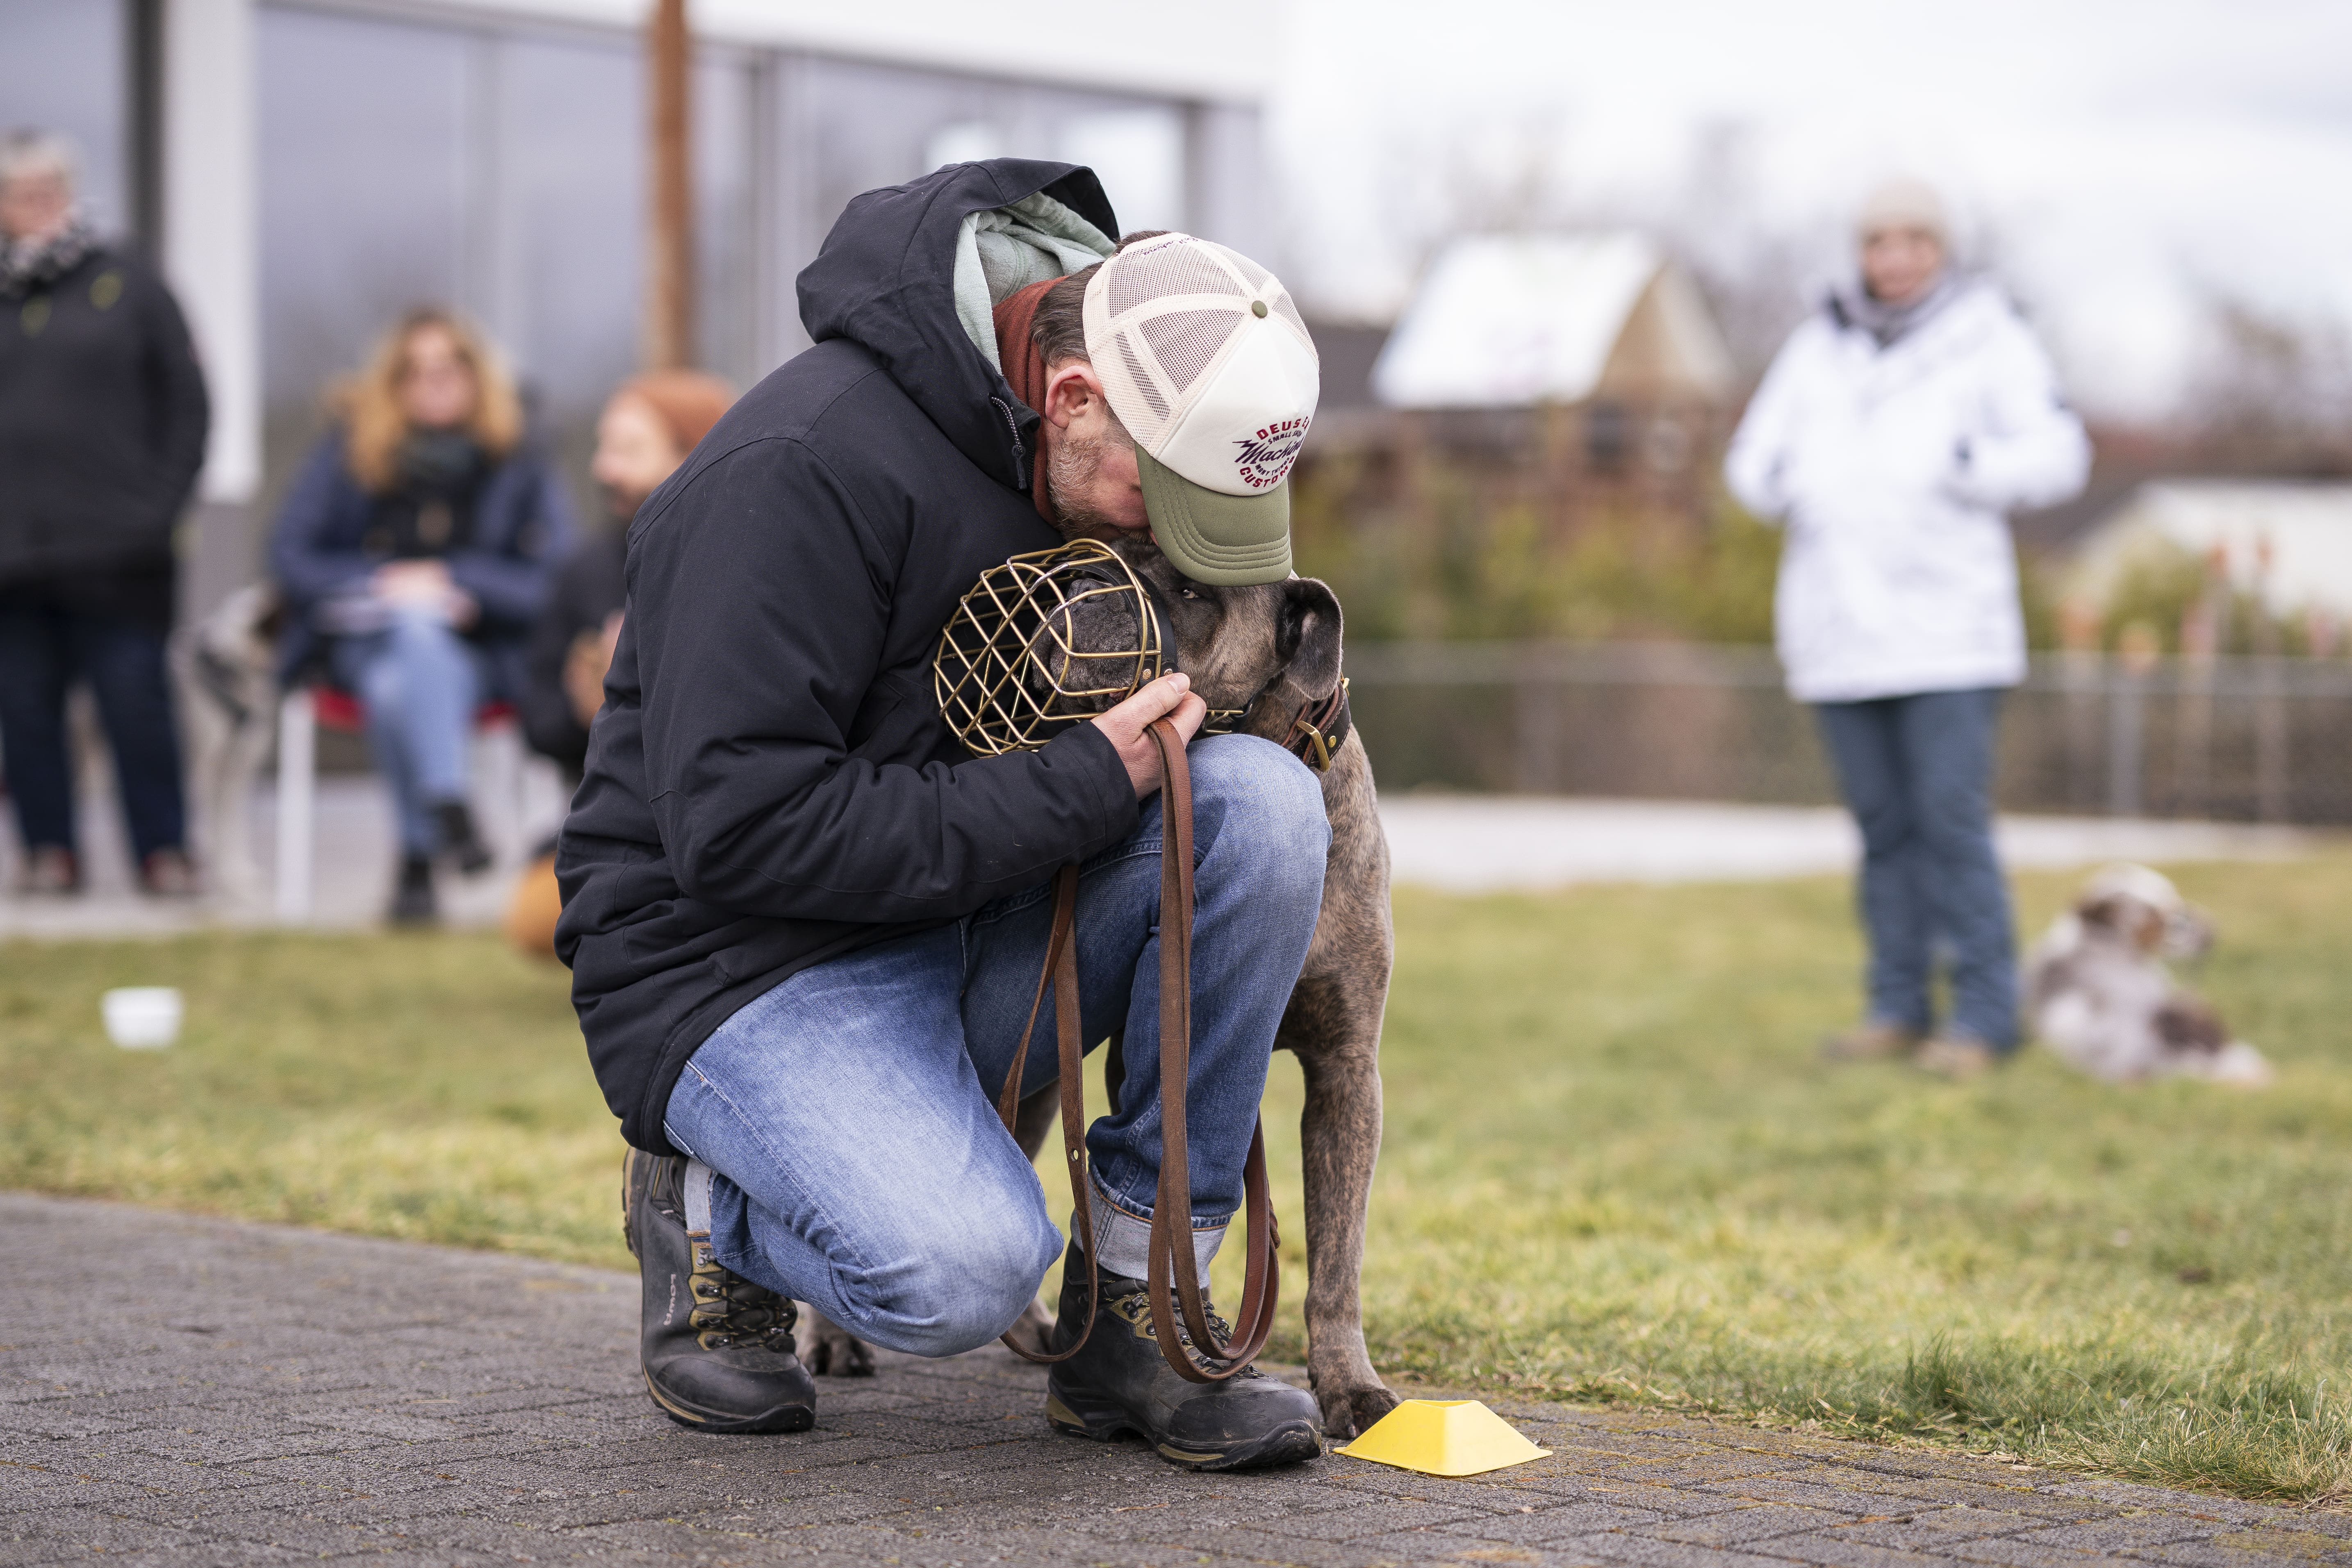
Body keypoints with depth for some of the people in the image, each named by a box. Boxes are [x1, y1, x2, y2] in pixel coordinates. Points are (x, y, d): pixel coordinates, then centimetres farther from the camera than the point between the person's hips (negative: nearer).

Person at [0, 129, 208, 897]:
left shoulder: (128, 285, 4)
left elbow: (186, 405, 5)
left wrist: (157, 508, -4)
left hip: (114, 553, -2)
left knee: (136, 704, -1)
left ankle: (164, 851, 7)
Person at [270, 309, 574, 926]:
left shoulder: (517, 464, 6)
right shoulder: (350, 450, 8)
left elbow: (554, 579, -2)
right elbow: (289, 555, 5)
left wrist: (456, 581, -13)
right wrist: (378, 584, -10)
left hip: (476, 648, 0)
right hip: (366, 637, 1)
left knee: (399, 689, -36)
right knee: (416, 629, -37)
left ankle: (418, 859, -36)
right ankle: (448, 812, -44)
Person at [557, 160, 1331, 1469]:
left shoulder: (1109, 453, 3)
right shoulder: (808, 469, -23)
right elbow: (737, 824, -26)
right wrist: (1076, 791, -25)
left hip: (980, 934, 8)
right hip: (750, 964, -7)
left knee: (1265, 802, -20)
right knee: (964, 1272, -34)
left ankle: (1133, 1312, -11)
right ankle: (714, 1208, 2)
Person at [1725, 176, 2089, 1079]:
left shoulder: (1987, 338, 2)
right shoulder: (1818, 346, 13)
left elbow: (2059, 455, -2)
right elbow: (1754, 458, 15)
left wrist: (1973, 467, -18)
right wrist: (1775, 482, -7)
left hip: (1947, 625, -4)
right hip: (1839, 627, 4)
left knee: (1952, 821, -9)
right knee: (1882, 825, 8)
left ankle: (1985, 1014, -3)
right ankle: (1899, 1008, 15)